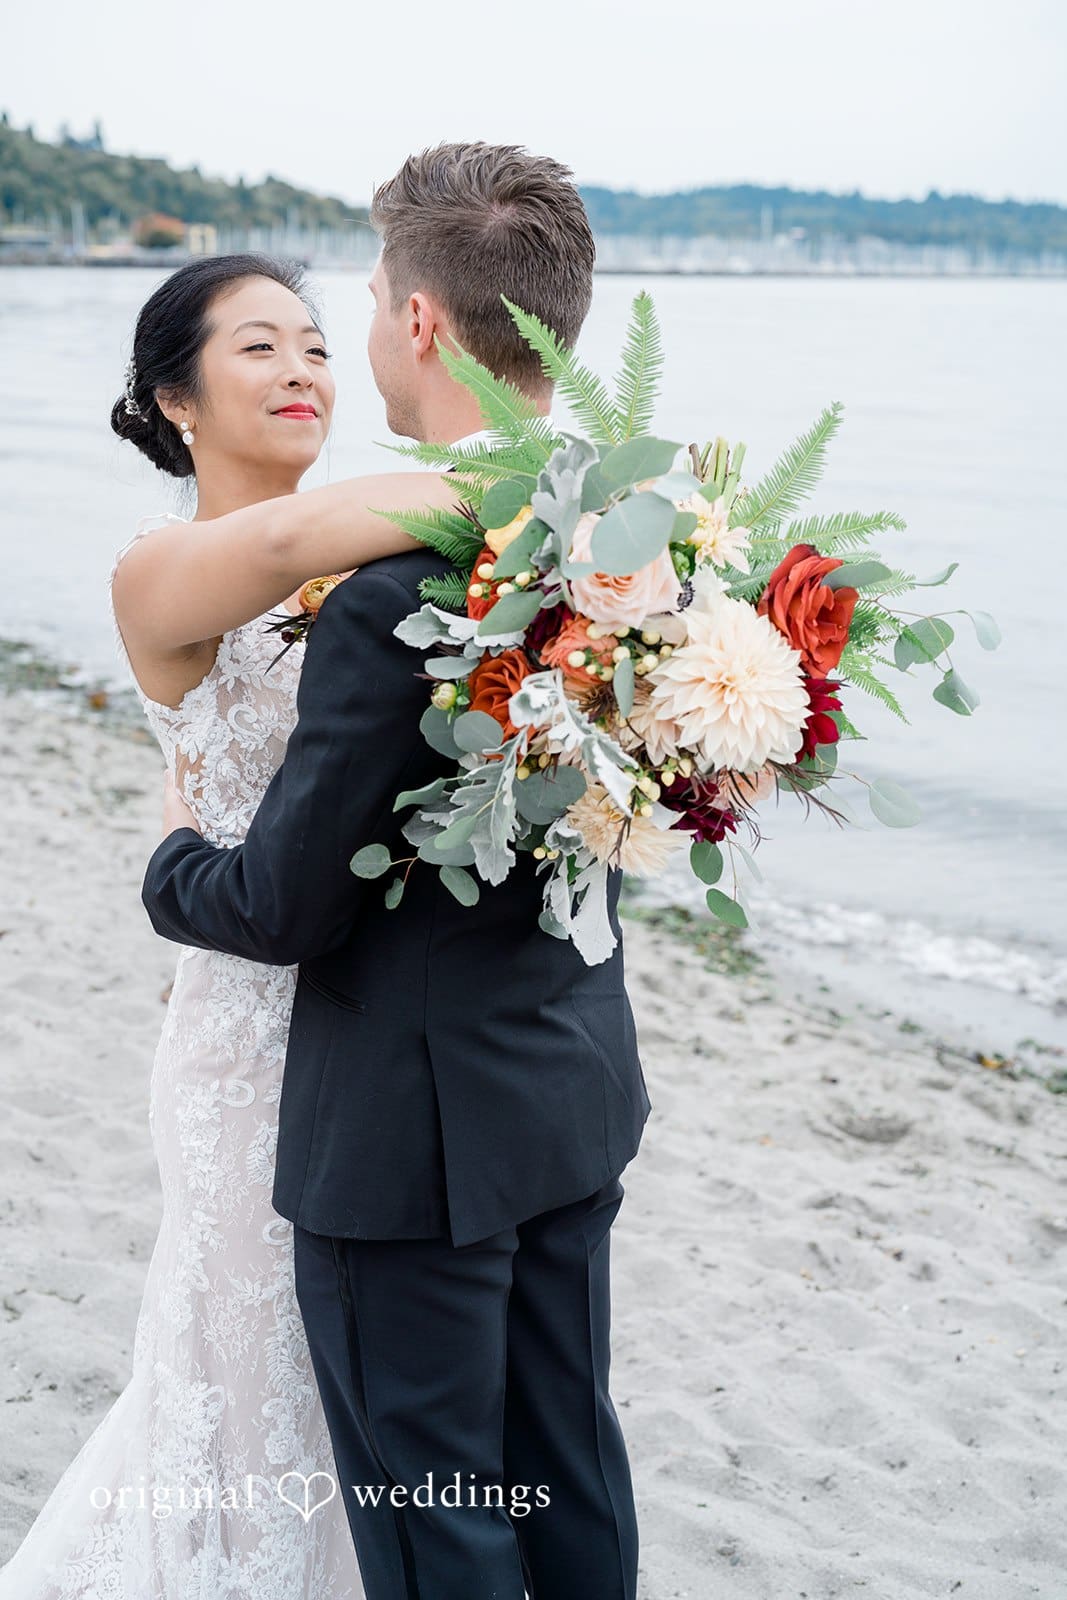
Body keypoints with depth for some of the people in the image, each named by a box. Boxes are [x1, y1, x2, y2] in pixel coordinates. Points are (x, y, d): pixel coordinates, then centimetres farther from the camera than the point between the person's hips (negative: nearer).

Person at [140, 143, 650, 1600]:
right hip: (581, 1095, 8)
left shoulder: (398, 595, -28)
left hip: (416, 1136, -8)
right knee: (571, 1466, 24)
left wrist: (174, 857, 2)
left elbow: (279, 905, -19)